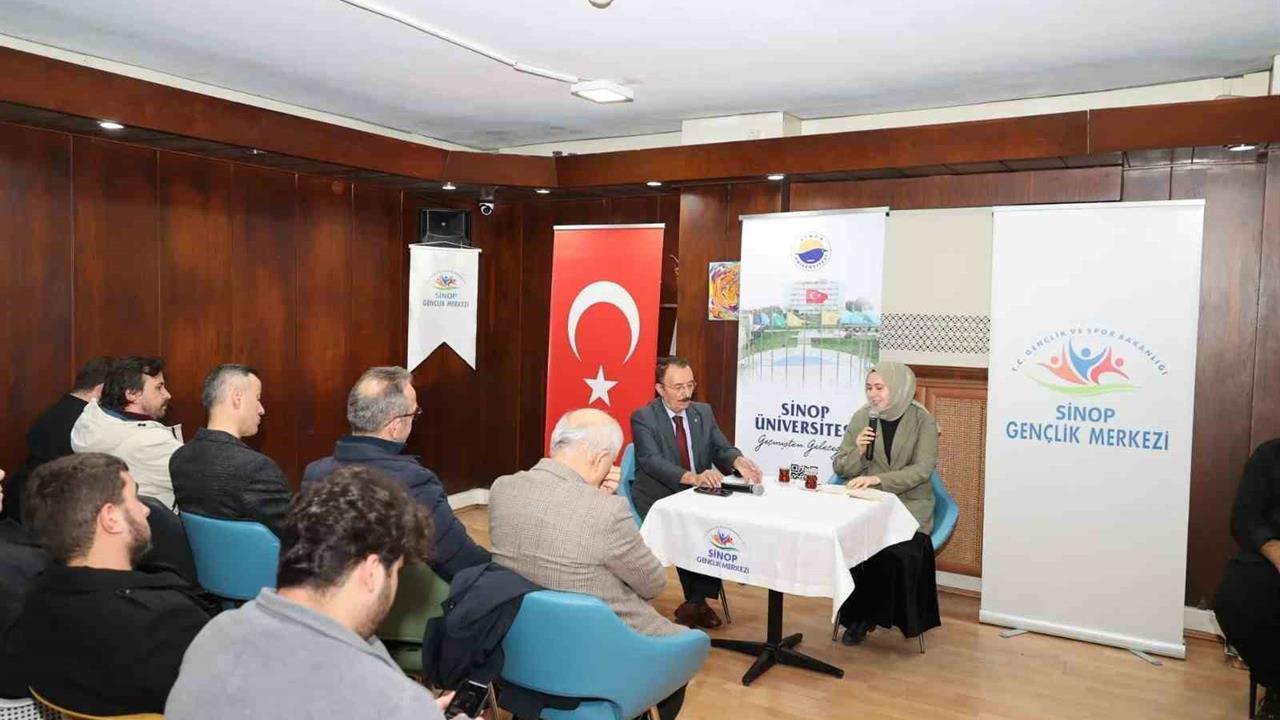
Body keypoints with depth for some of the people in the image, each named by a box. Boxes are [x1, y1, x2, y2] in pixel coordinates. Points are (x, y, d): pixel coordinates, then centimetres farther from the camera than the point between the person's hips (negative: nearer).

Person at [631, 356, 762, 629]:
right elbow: (652, 461, -23)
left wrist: (738, 462, -25)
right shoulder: (643, 418, -9)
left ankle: (696, 602, -9)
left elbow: (722, 449, 1)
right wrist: (693, 477, -40)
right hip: (659, 503, -4)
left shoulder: (703, 412, 8)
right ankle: (696, 601, -6)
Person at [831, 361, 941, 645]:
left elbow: (922, 470, -14)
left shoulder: (922, 420, -3)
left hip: (909, 503, -2)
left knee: (900, 549, -30)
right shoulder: (861, 417, 5)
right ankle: (858, 615, -7)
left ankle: (900, 616, -4)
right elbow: (839, 467, 8)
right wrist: (857, 451, -14)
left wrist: (877, 479, -26)